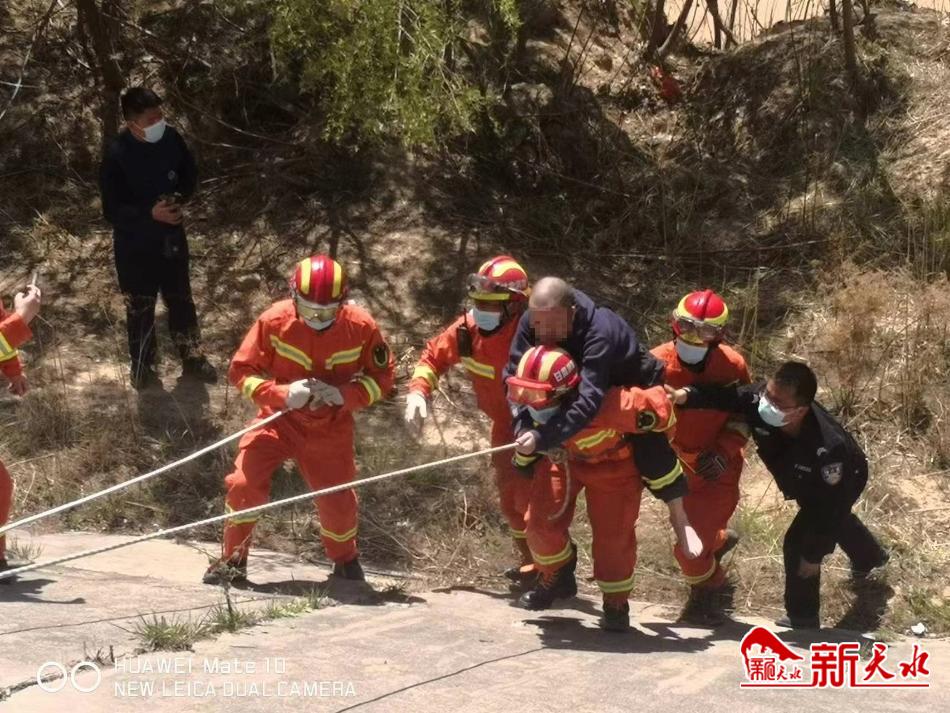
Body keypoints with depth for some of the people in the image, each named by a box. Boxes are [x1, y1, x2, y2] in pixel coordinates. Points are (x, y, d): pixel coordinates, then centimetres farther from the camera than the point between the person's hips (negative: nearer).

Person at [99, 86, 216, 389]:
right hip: (134, 244, -4)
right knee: (140, 309, 13)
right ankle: (142, 367, 33)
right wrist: (150, 213, -30)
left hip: (171, 236, 4)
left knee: (181, 301, 19)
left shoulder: (171, 139, -10)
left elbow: (189, 176, 7)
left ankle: (193, 359, 38)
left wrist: (178, 199, -13)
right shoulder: (116, 155, -24)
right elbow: (111, 210, -19)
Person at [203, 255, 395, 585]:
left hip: (330, 428, 1)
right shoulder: (274, 321, -18)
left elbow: (382, 376, -5)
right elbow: (241, 370, -11)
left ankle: (346, 561, 35)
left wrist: (343, 395, -23)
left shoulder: (361, 326, -15)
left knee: (337, 500, 4)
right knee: (245, 484, -15)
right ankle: (233, 560, 6)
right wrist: (283, 393, -27)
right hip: (279, 418, 0)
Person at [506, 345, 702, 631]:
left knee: (613, 535, -7)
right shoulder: (534, 404, -28)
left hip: (612, 460, -4)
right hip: (561, 456, 4)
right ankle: (556, 576, 25)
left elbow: (657, 406, -30)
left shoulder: (605, 406, -45)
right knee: (541, 522, -4)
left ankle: (616, 603, 15)